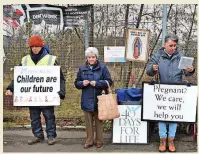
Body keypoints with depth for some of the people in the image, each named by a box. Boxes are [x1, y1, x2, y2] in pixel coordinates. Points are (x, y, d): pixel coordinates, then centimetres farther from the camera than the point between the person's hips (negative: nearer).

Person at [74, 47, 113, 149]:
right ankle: (89, 141, 24)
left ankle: (99, 141, 23)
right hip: (86, 101, 2)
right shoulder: (82, 68, 5)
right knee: (88, 122, 11)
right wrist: (82, 83, -12)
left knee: (99, 121, 9)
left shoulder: (102, 68, -3)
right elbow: (76, 83, 10)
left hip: (99, 100, -2)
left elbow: (109, 82, -4)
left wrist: (97, 83, -16)